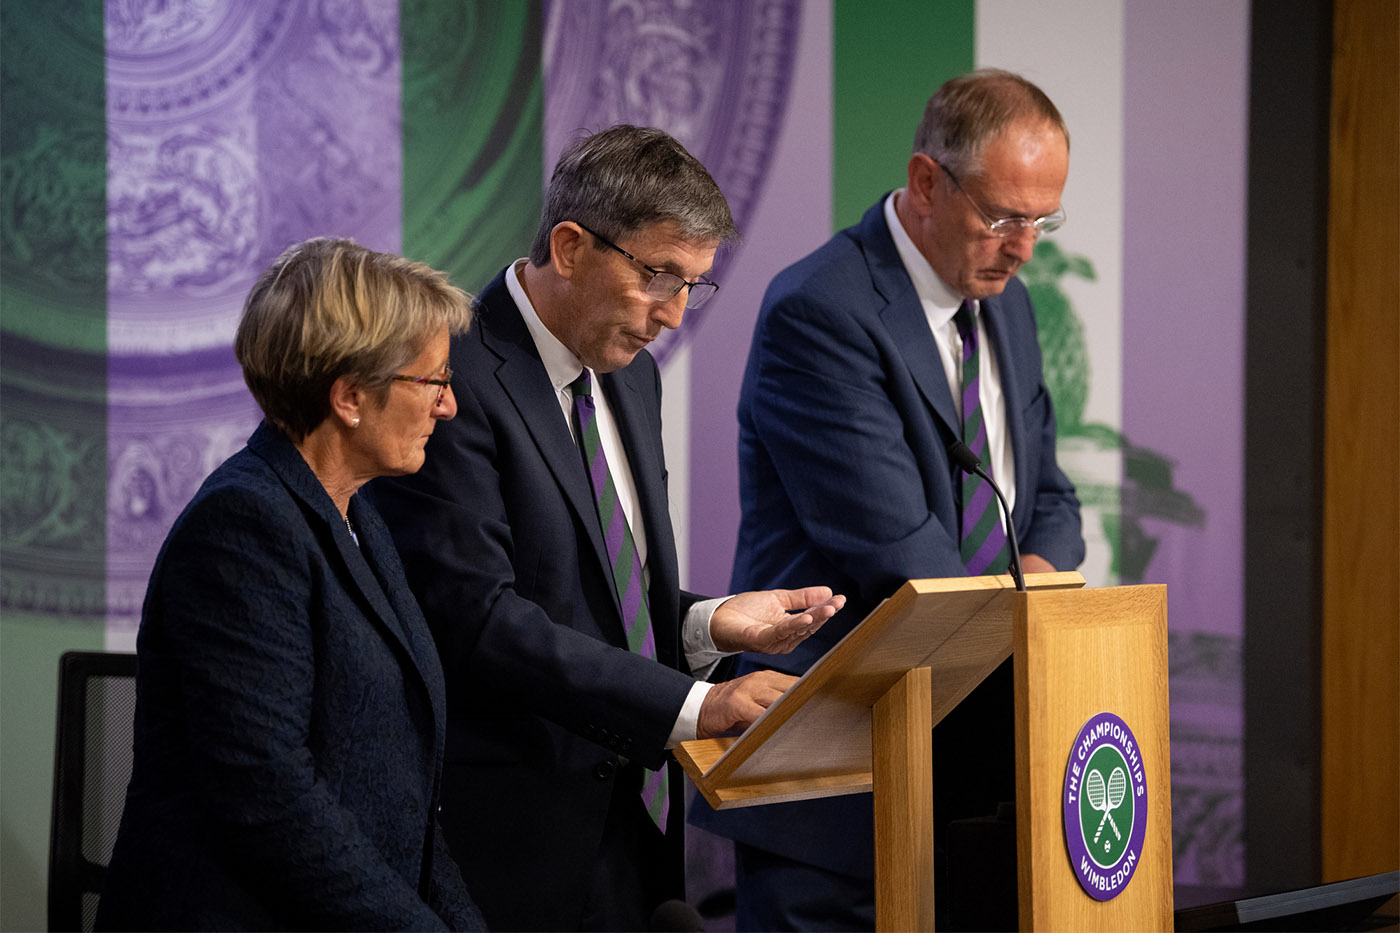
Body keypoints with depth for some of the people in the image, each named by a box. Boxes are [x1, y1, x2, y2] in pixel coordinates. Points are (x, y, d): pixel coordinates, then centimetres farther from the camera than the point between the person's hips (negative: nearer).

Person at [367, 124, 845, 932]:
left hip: (632, 826, 8)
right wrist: (693, 706, -25)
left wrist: (709, 623, -1)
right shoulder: (456, 379, -15)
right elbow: (479, 617, -23)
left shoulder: (631, 376, 14)